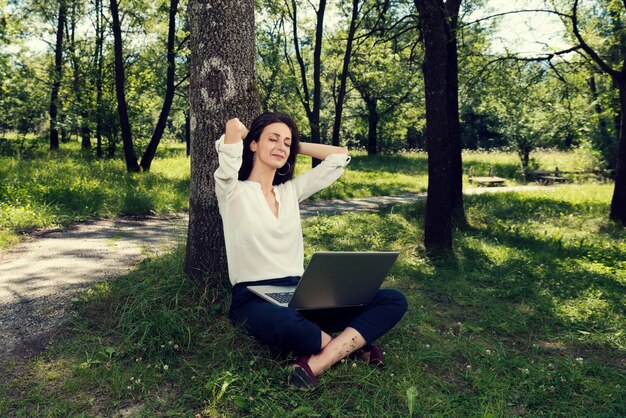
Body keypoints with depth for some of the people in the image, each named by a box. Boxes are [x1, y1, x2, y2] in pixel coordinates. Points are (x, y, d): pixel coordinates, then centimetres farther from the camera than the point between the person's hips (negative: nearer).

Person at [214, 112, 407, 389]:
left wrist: (294, 146, 20)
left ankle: (315, 364, -28)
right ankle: (350, 343, -13)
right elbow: (233, 126, -16)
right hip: (253, 300, -6)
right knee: (287, 325, -44)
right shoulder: (234, 193, -1)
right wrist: (243, 135, 7)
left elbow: (340, 156, 20)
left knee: (393, 301, -11)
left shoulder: (291, 192, 17)